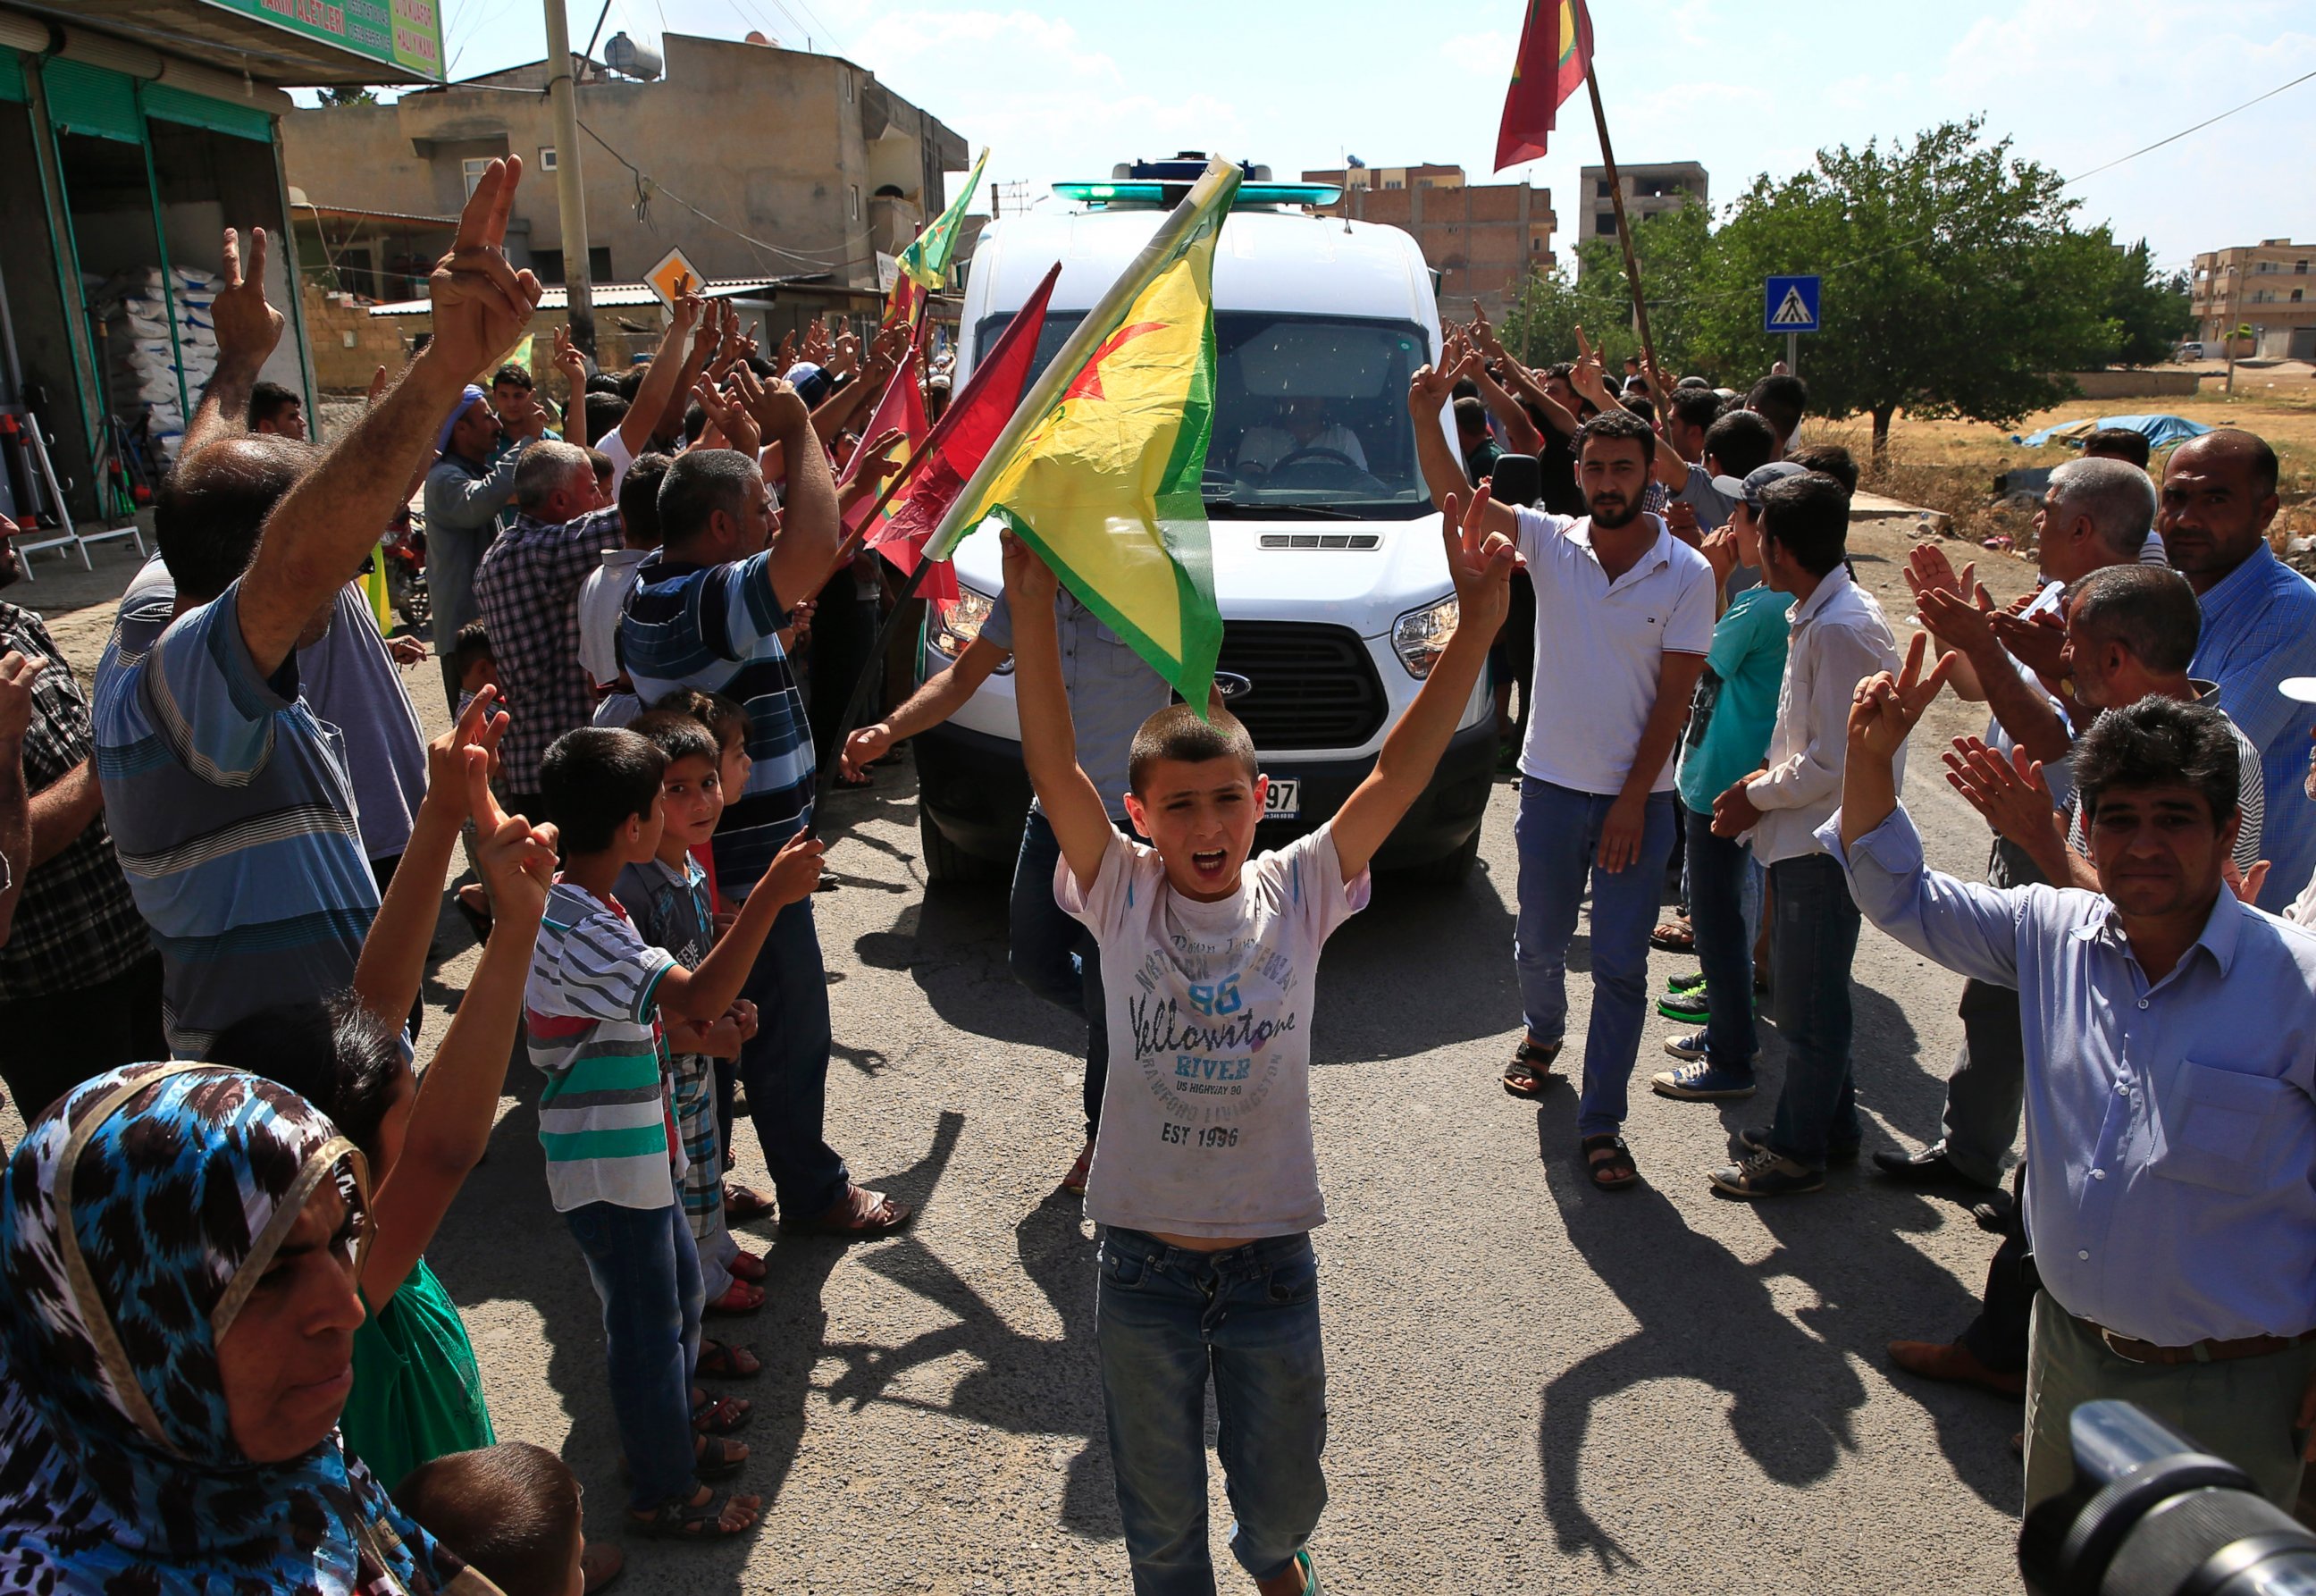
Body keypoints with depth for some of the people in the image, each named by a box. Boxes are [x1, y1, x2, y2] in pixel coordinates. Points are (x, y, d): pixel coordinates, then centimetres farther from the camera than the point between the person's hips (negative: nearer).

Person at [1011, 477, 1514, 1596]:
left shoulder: (1297, 894, -8)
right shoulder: (1121, 896, -10)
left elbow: (1398, 774, -16)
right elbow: (1053, 771, -21)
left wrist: (1477, 621, -24)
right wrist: (1033, 607, -31)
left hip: (1272, 1256, 1)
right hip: (1144, 1261, -1)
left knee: (1283, 1486, 22)